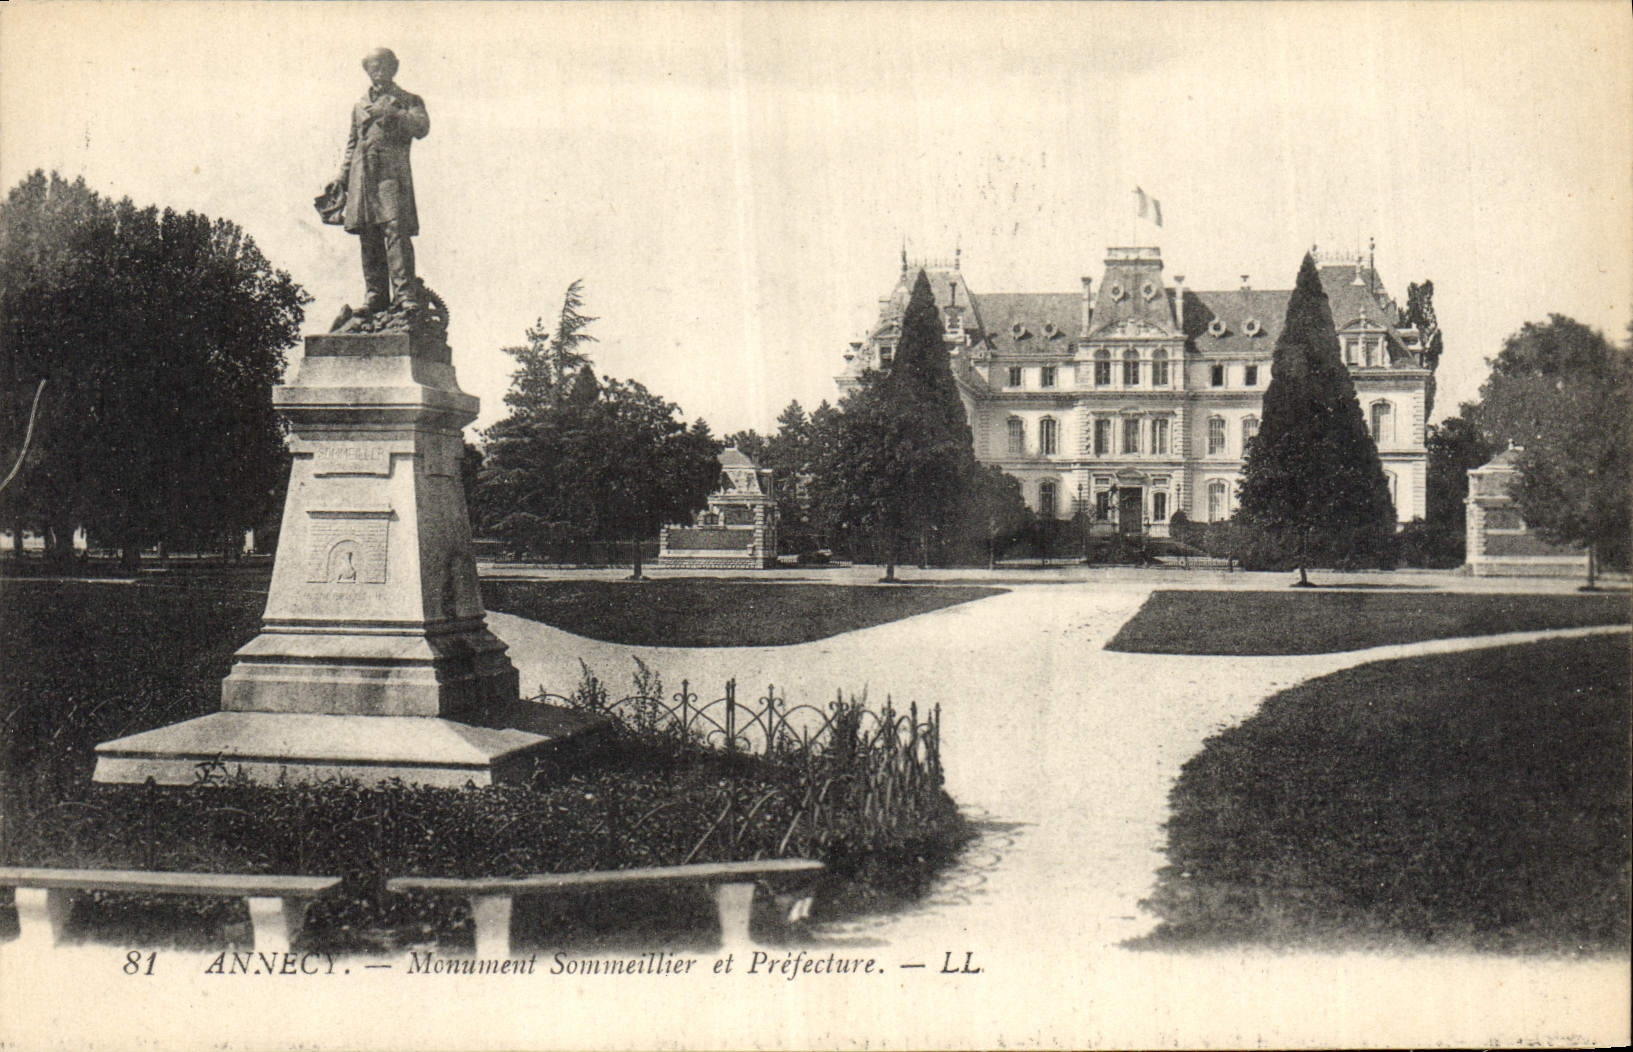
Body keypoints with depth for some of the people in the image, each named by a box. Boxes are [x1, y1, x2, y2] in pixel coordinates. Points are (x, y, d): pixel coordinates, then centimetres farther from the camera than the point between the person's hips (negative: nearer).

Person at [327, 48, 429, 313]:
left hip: (393, 172, -4)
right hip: (362, 176, 4)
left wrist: (392, 113, -18)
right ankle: (376, 294, 5)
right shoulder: (360, 105, 23)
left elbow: (422, 128, -7)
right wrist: (342, 176, 17)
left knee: (396, 229, -16)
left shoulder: (409, 101, 11)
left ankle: (405, 293, -18)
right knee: (368, 236, 1)